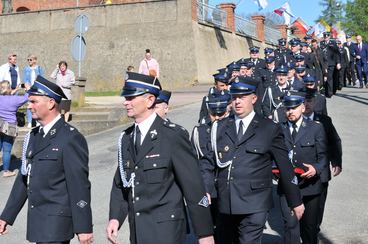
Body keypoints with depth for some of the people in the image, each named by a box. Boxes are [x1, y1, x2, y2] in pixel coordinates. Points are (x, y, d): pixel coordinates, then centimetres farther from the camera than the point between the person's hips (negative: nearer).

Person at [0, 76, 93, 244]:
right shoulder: (33, 136, 11)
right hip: (37, 221, 8)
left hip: (57, 224, -8)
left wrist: (83, 227, -15)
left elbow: (80, 185, -15)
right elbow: (23, 179, 16)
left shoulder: (70, 138, -14)